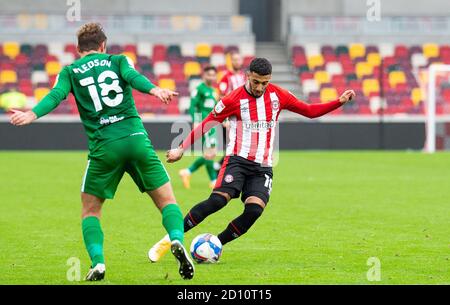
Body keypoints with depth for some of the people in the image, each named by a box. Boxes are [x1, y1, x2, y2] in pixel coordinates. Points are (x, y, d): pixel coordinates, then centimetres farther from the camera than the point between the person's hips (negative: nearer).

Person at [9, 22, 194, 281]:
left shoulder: (70, 72, 15)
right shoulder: (119, 60, 16)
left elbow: (56, 95, -4)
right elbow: (132, 76, -6)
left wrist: (32, 115, -19)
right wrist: (155, 90, -24)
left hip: (103, 146, 0)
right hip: (136, 138, 0)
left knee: (90, 210, 14)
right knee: (167, 200, 8)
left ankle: (98, 262, -7)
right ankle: (177, 239, -21)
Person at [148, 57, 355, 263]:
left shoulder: (278, 95, 6)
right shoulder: (234, 100, -5)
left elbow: (310, 111, 15)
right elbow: (206, 125, 1)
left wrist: (339, 102, 5)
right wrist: (181, 149, -1)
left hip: (263, 168, 4)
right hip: (238, 160, -4)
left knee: (254, 210, -21)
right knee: (218, 200, -26)